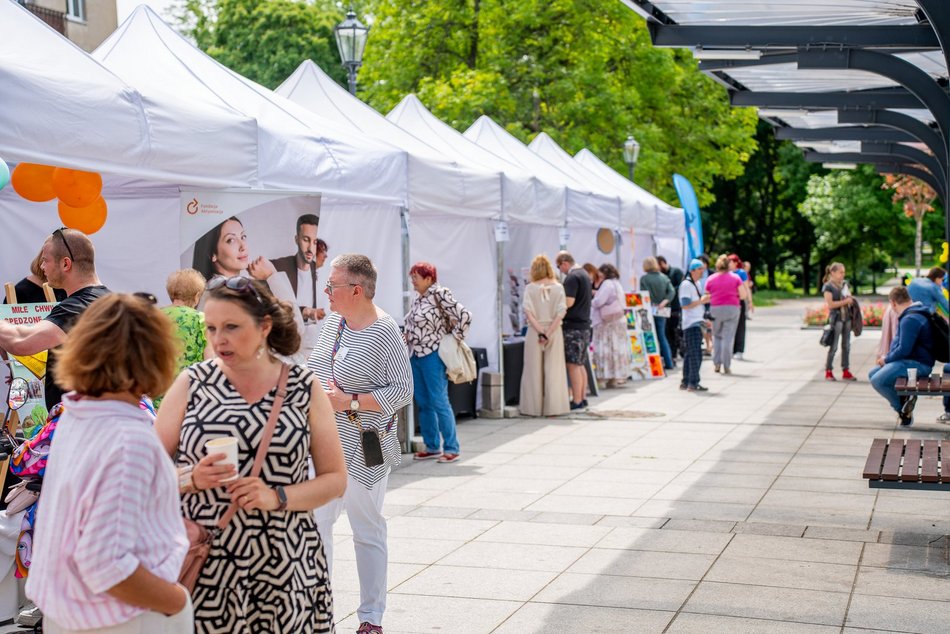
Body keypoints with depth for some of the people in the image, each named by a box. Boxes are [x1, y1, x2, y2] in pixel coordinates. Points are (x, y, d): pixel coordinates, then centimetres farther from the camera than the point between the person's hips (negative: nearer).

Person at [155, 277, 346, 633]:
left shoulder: (303, 388, 3)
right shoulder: (192, 383, 3)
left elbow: (335, 479, 4)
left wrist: (277, 497, -12)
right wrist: (191, 478, -14)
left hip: (283, 566, 0)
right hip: (204, 565, 0)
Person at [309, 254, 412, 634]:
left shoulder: (384, 333, -15)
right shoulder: (333, 321, 6)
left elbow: (402, 390, -16)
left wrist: (349, 402, -21)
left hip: (363, 448, -6)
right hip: (324, 443, 6)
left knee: (367, 531, 6)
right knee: (315, 522, 6)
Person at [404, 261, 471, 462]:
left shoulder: (439, 294, -12)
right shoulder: (418, 298, 12)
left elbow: (465, 316, -18)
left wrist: (454, 339, -11)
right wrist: (408, 336, 13)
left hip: (432, 355, -8)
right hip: (416, 356, 8)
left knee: (439, 402, -6)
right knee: (423, 403, 10)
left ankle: (451, 448, 1)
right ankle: (432, 447, 18)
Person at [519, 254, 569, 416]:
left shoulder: (530, 288, -3)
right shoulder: (558, 287, -1)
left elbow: (528, 312, -11)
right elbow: (561, 312, -9)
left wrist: (540, 332, -11)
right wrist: (549, 332, -10)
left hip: (534, 332, -1)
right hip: (554, 331, 1)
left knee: (534, 371, 6)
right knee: (553, 371, 5)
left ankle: (534, 407, 8)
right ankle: (553, 408, 5)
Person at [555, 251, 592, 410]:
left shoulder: (572, 278, -14)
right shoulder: (584, 274, 16)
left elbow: (568, 302, -22)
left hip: (573, 326, -10)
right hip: (584, 324, 10)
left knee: (573, 365, -6)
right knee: (580, 364, 14)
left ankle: (576, 401, -6)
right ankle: (582, 398, 18)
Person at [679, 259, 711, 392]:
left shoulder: (698, 284, 17)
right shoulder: (686, 285, -13)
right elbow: (685, 305, -20)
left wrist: (705, 300, 14)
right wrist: (701, 301, -19)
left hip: (697, 323, 10)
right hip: (691, 324, -10)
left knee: (689, 354, 12)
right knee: (696, 355, -11)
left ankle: (685, 382, 18)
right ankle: (693, 383, -8)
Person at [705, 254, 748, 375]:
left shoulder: (711, 279, 2)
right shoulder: (735, 278, 1)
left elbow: (707, 297, 4)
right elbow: (743, 295, -1)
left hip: (715, 309, 1)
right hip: (732, 308, -1)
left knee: (716, 336, 15)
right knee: (728, 338, 0)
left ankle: (716, 364, 9)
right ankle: (726, 366, -2)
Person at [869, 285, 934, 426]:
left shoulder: (910, 319, -21)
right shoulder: (916, 314, 16)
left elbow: (904, 349, -25)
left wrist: (886, 360, -9)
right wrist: (888, 358, 13)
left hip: (917, 364, -11)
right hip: (910, 361, 11)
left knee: (878, 380, -23)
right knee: (873, 374, 12)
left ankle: (902, 408, -6)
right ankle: (903, 399, 2)